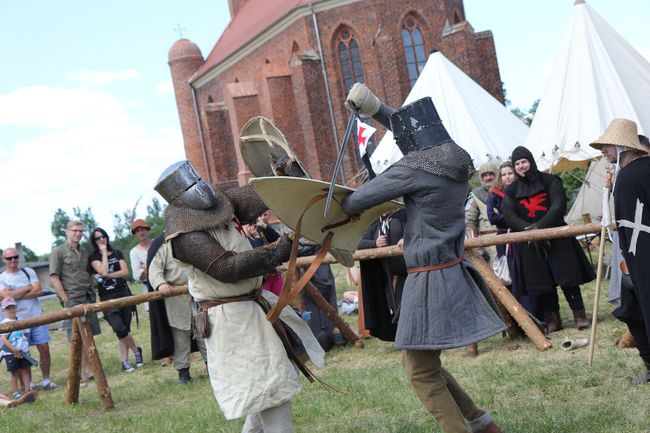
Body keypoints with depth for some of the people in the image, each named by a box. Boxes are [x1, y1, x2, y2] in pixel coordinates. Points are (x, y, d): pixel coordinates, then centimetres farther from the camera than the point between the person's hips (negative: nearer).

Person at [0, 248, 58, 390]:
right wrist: (28, 288, -7)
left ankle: (46, 380, 12)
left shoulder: (29, 272, 8)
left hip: (37, 316, 2)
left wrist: (17, 295, -11)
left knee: (44, 348, 1)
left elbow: (38, 291, -5)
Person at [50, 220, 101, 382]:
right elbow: (54, 278, -7)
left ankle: (89, 370, 13)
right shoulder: (58, 252, -2)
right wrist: (66, 300, -12)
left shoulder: (84, 252, 16)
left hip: (88, 299, 6)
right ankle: (79, 375, -1)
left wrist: (92, 293, 9)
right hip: (73, 300, -6)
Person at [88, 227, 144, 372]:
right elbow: (103, 271, -16)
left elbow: (125, 272, 0)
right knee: (119, 328, -16)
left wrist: (108, 275, -10)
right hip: (107, 298, -3)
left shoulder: (117, 253, 11)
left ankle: (124, 360, 9)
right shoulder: (94, 257, 2)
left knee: (124, 329, 1)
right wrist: (104, 253, -8)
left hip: (123, 294, 3)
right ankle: (136, 350, 5)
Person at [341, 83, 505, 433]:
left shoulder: (415, 167, -15)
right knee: (422, 362, 22)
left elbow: (359, 199, -10)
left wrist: (343, 208, 13)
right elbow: (416, 130, 26)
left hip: (430, 279, -9)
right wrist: (375, 108, 22)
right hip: (453, 272, 9)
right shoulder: (457, 160, 9)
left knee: (422, 374, 3)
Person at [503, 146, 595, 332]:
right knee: (540, 280, 2)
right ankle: (553, 319, 10)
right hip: (529, 243, 2)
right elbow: (509, 216, -2)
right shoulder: (511, 190, 9)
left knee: (567, 276, -5)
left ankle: (579, 314, 3)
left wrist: (540, 227, -21)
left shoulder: (550, 181, 3)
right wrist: (529, 229, -19)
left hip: (556, 237, -2)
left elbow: (559, 206, -9)